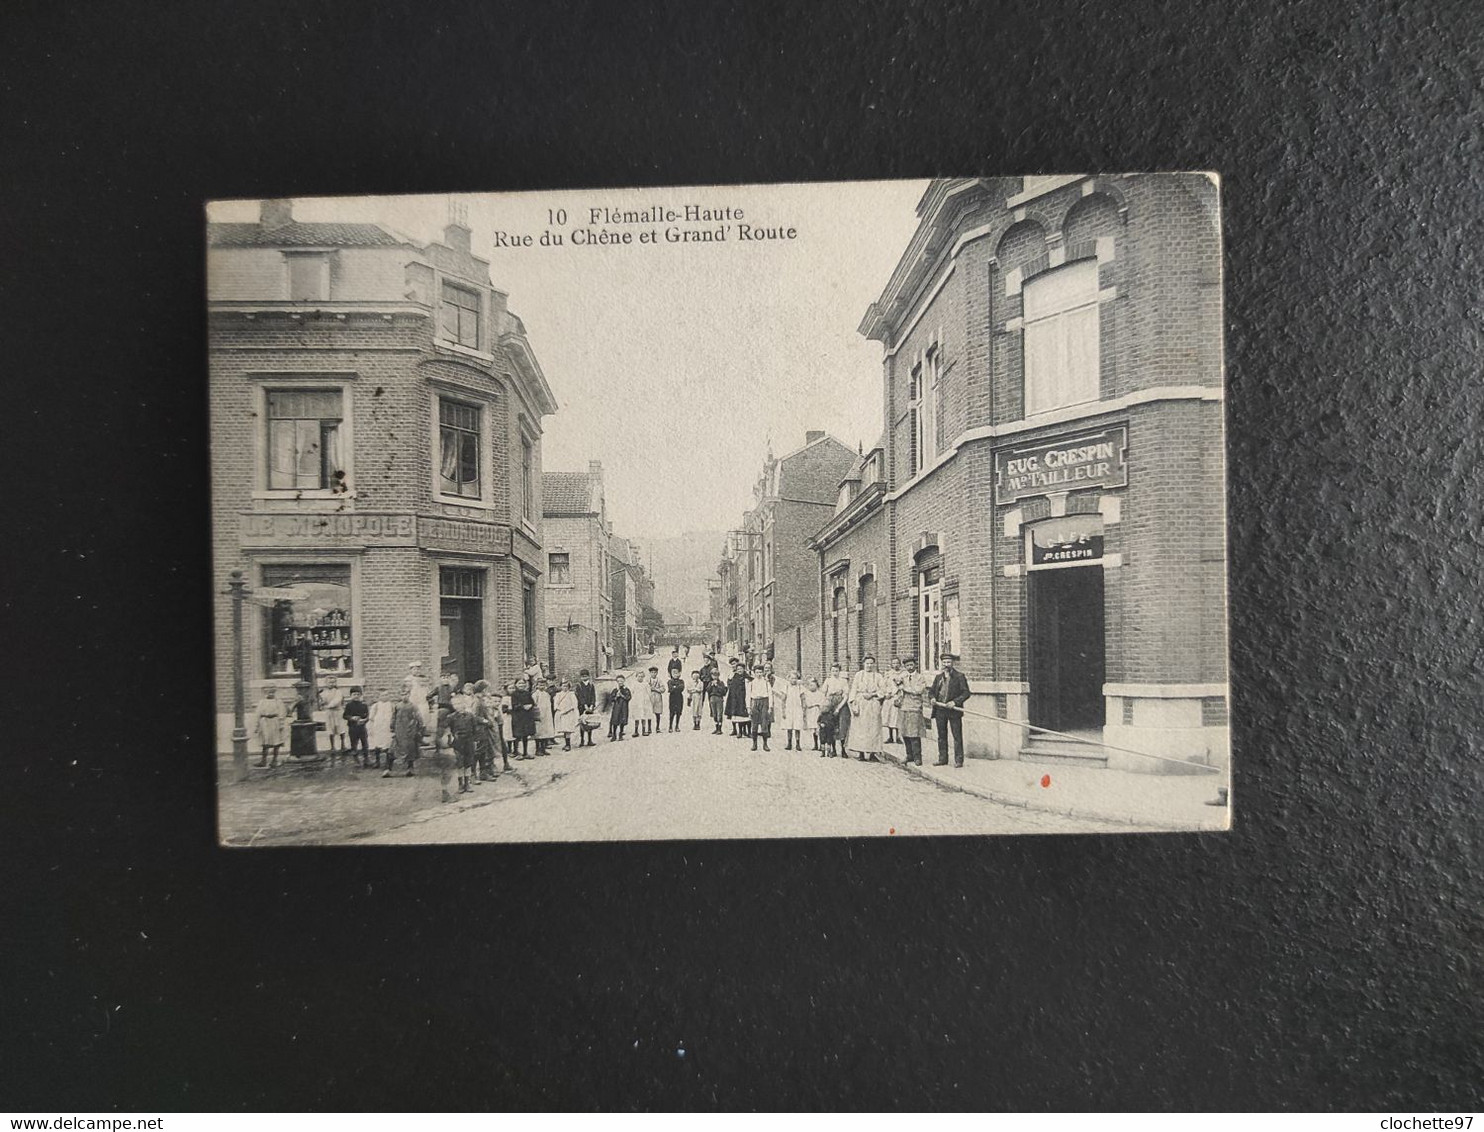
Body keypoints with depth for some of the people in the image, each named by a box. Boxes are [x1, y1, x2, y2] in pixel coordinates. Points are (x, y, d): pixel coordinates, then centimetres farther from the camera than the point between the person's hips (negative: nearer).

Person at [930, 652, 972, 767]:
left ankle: (958, 760, 2)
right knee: (941, 736, 9)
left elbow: (966, 693, -6)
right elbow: (932, 691, 21)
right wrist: (932, 698, -1)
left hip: (954, 710, -5)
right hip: (940, 710, 5)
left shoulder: (959, 676, -2)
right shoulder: (939, 677, 13)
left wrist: (955, 702, -17)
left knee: (957, 736, -2)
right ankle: (942, 759, 17)